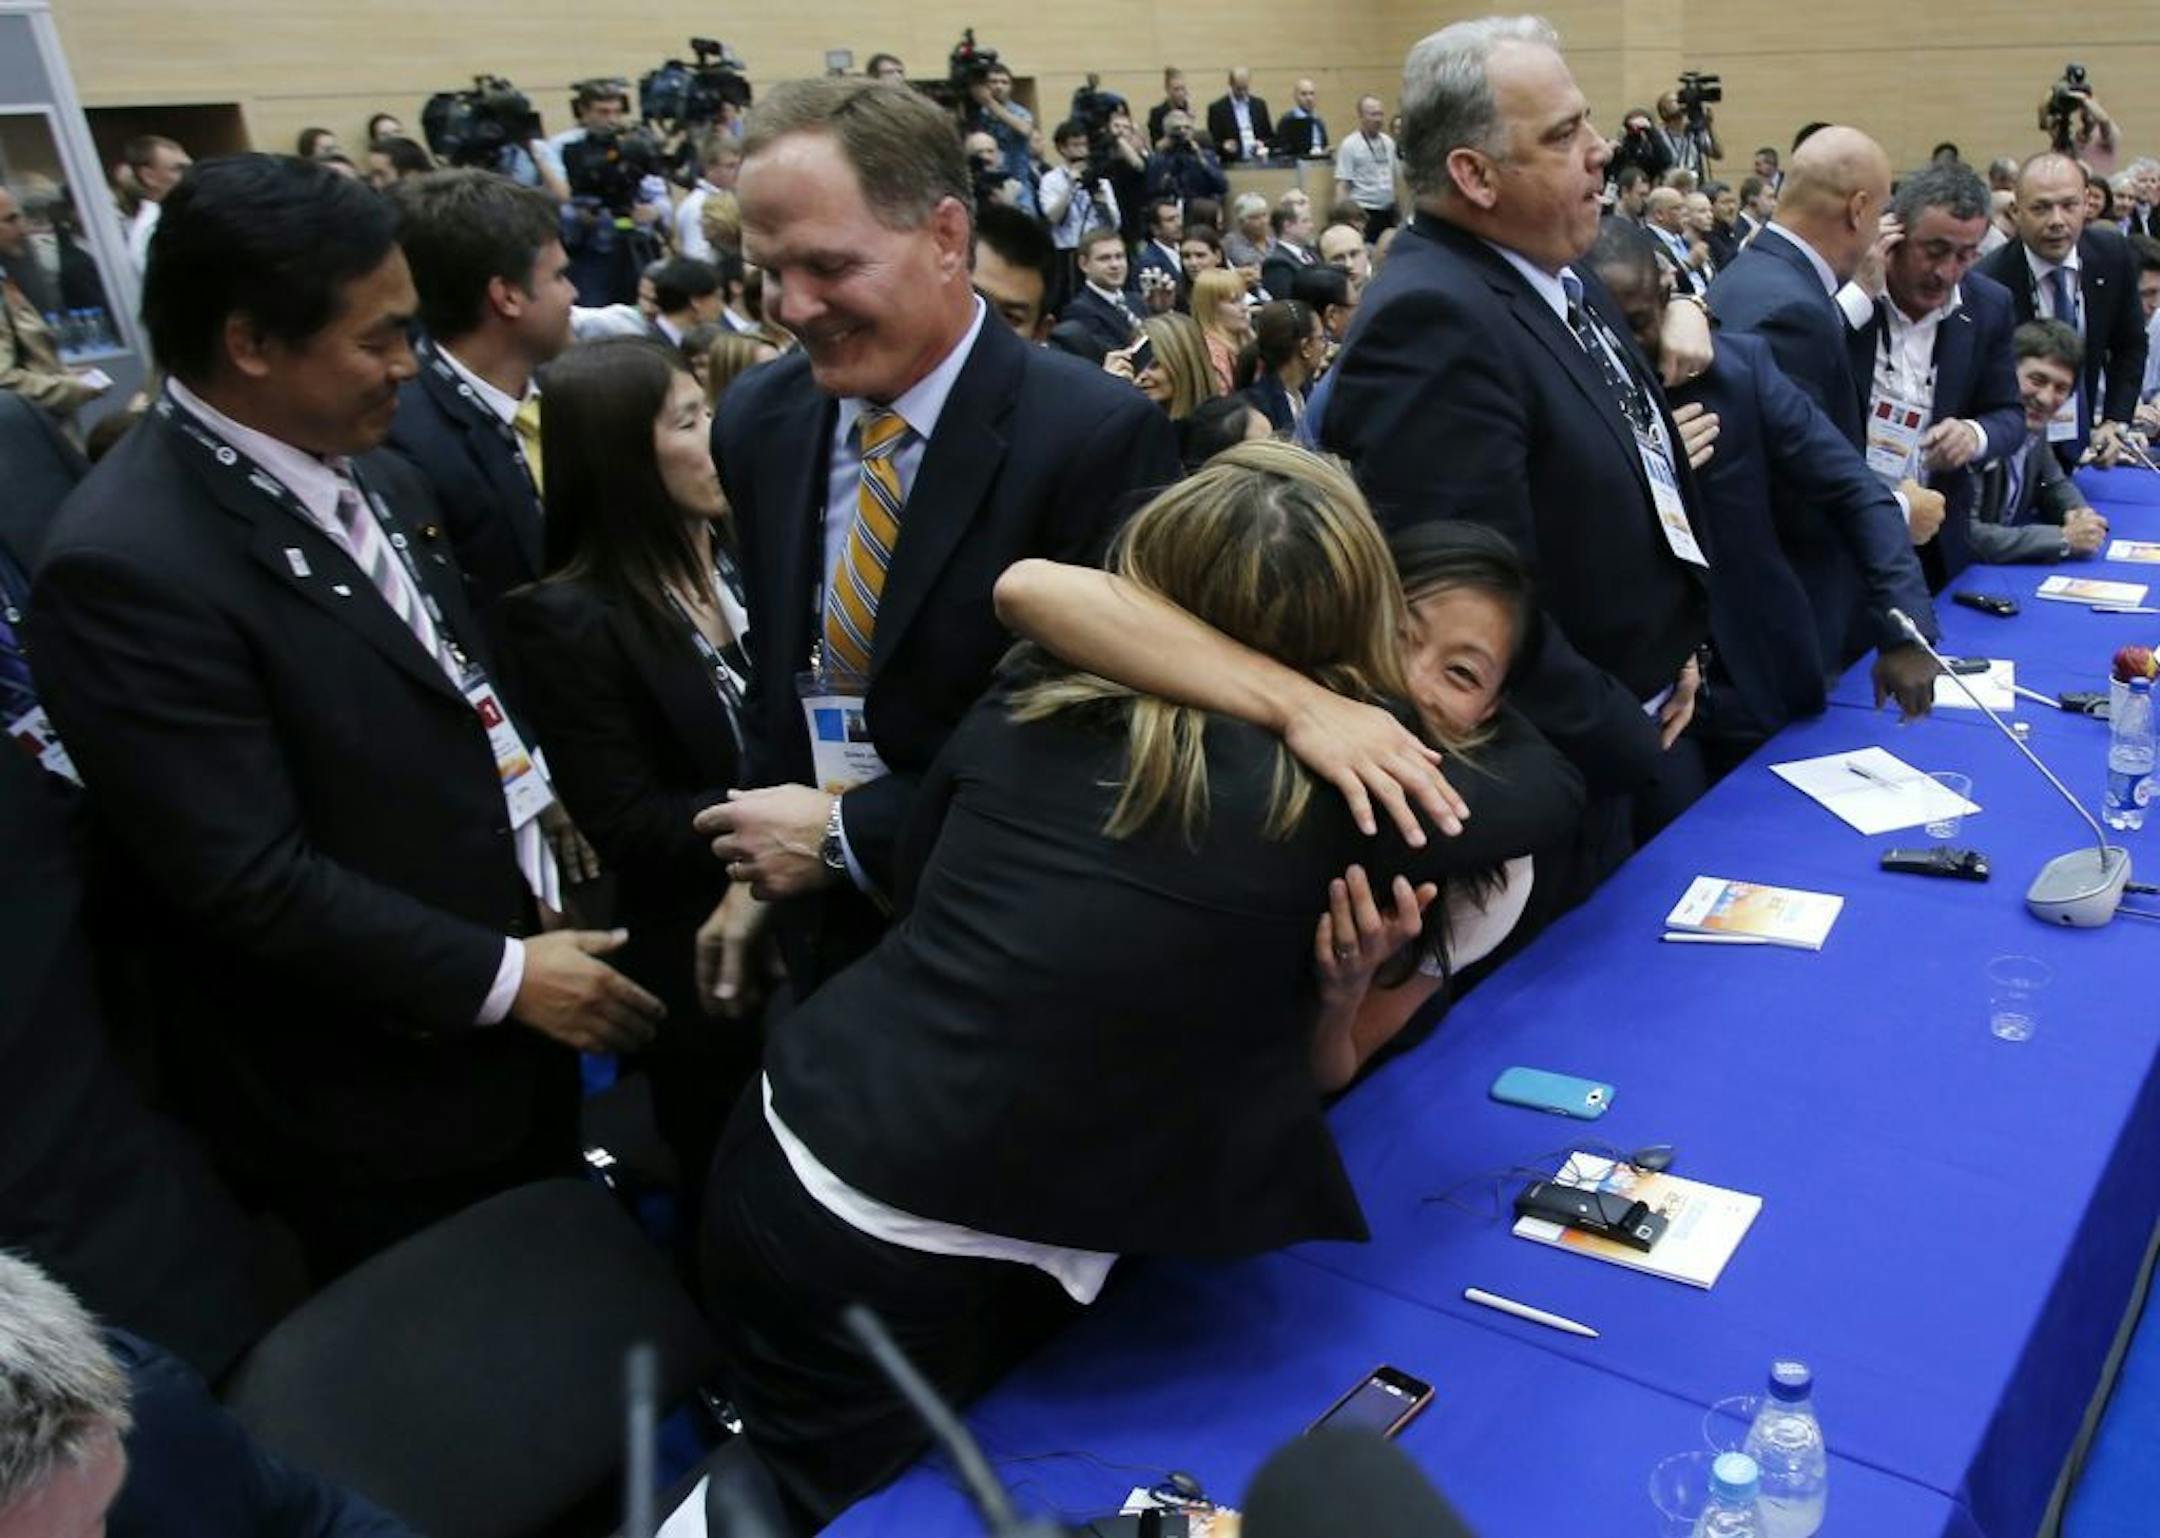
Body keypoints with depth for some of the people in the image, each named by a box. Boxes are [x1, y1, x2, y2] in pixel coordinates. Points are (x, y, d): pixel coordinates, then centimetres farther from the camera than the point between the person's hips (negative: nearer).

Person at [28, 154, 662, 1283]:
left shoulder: (375, 481, 3)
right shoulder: (129, 564, -25)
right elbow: (250, 882, -25)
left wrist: (542, 907, 9)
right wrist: (499, 976, -19)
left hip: (506, 1038, 7)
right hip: (371, 1107, -7)